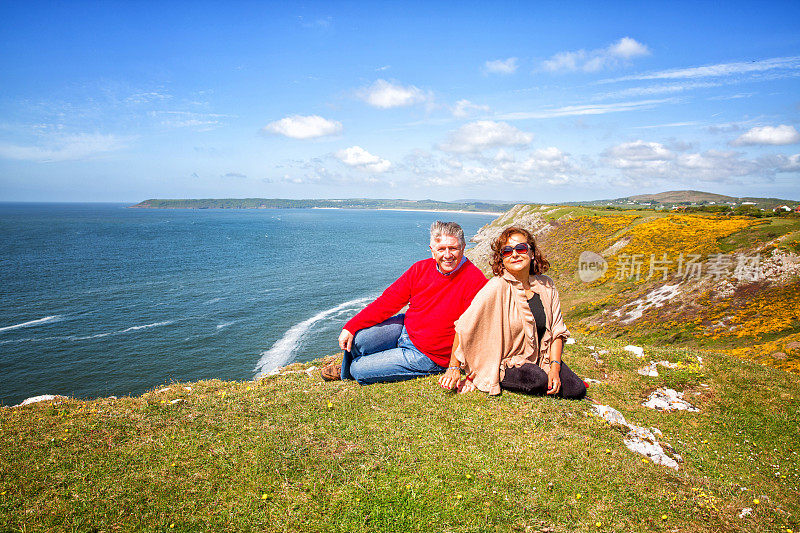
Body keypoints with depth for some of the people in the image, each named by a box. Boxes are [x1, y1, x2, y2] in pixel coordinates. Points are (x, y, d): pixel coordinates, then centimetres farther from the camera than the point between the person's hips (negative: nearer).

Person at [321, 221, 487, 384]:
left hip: (428, 356, -5)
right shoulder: (421, 268, -5)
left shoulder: (475, 281, -22)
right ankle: (345, 372, 27)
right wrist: (350, 327, -9)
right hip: (405, 327, 5)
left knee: (359, 370, -10)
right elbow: (389, 301, -3)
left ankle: (354, 371, 31)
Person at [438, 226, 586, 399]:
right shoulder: (497, 288, -21)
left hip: (540, 357, 5)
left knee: (576, 390, -9)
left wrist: (555, 367, -8)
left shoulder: (546, 285, -3)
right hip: (503, 363, -5)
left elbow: (557, 330, 4)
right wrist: (454, 368, -16)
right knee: (537, 380, -30)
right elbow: (464, 327, -20)